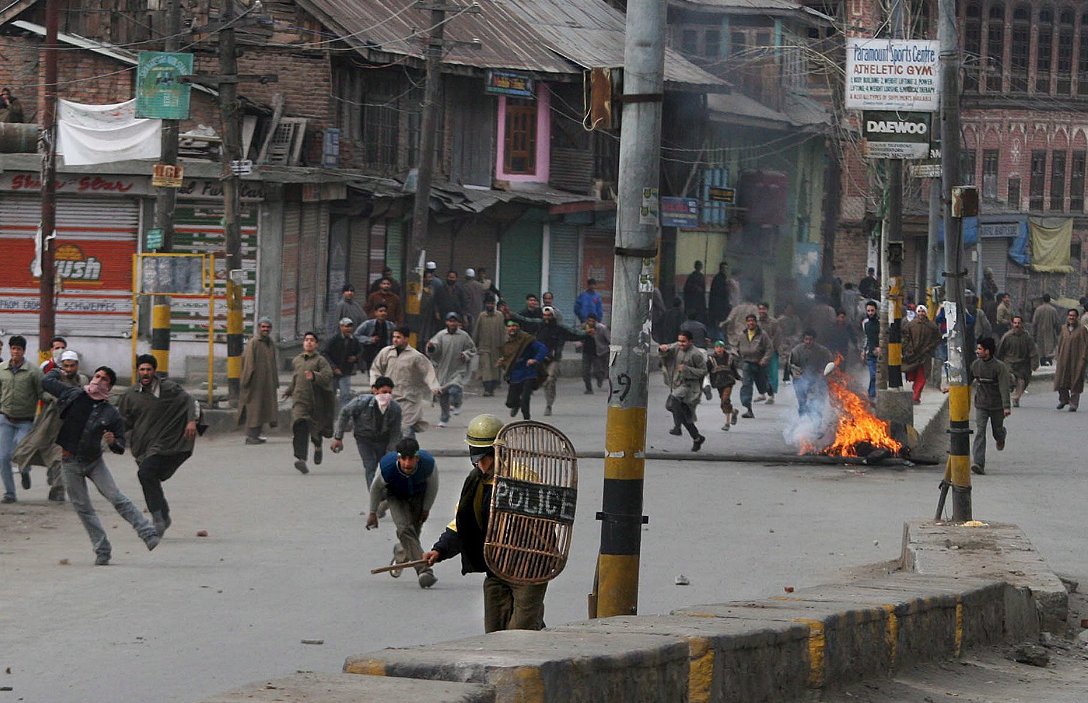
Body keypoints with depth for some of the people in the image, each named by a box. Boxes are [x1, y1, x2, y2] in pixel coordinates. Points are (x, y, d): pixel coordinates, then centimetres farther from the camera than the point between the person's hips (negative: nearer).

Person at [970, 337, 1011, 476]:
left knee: (997, 431, 15)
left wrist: (1006, 407, -29)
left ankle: (1000, 438, 54)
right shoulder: (975, 365, -2)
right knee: (979, 433, -12)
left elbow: (1004, 388, -22)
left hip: (996, 406, -2)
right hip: (981, 405, 2)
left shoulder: (999, 367, -16)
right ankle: (978, 463, -19)